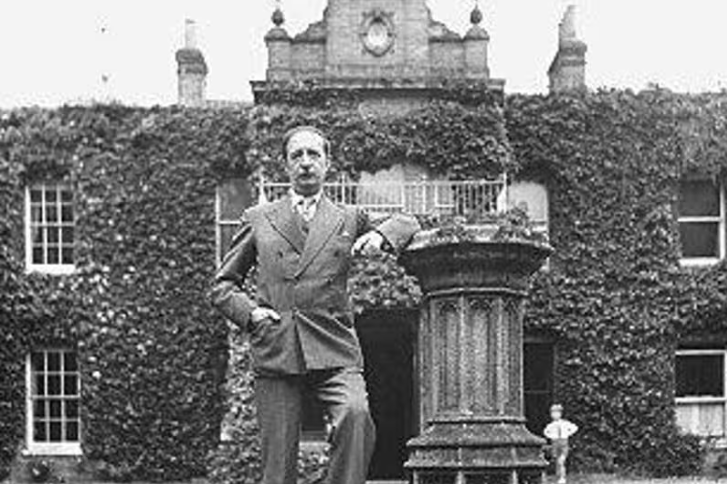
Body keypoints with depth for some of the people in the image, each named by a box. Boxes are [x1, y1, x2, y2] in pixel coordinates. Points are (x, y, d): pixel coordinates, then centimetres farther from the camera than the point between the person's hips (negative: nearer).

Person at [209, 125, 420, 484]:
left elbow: (408, 223, 22)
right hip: (275, 351, 0)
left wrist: (380, 235, 0)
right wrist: (249, 311, -2)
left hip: (333, 351, 0)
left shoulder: (349, 219, 18)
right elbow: (222, 286, 19)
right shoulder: (258, 220, 17)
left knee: (356, 414, -30)